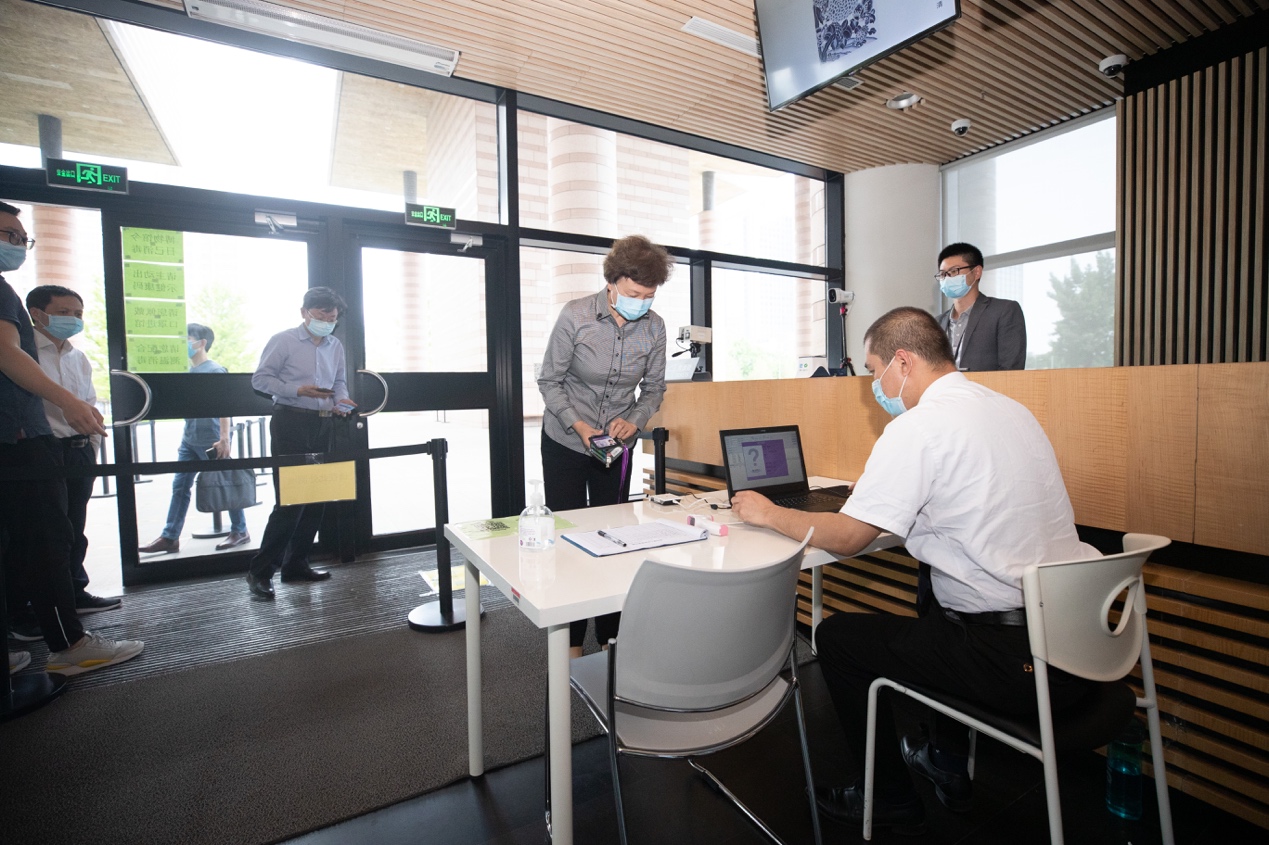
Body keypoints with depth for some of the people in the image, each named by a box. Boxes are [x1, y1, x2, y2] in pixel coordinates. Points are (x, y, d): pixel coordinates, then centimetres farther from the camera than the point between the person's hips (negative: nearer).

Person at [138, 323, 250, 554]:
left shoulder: (215, 371, -10)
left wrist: (224, 439, -22)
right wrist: (185, 437, 19)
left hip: (211, 440, -8)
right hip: (189, 440, 8)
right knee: (179, 486, 8)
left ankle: (240, 531, 13)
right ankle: (170, 537, 14)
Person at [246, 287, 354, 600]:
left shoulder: (336, 346, 12)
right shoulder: (283, 341, -4)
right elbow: (260, 378, -5)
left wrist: (341, 400, -3)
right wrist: (298, 390, -18)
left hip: (323, 424, 6)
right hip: (290, 423, -6)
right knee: (291, 498, -10)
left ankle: (296, 564, 21)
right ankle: (260, 571, 3)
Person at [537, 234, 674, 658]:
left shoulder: (654, 327, -10)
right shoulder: (575, 316, -19)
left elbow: (653, 389, 1)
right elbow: (549, 381, -11)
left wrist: (634, 420, -18)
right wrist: (577, 424, -24)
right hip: (565, 441, -2)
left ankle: (610, 637, 24)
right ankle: (572, 642, 20)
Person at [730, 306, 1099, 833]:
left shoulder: (918, 427, -18)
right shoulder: (1010, 409, 9)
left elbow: (845, 537, -15)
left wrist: (768, 514, -1)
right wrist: (890, 498, 20)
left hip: (1017, 662, -9)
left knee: (836, 636, 5)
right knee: (934, 586, 33)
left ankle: (891, 799, 25)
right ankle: (945, 761, 41)